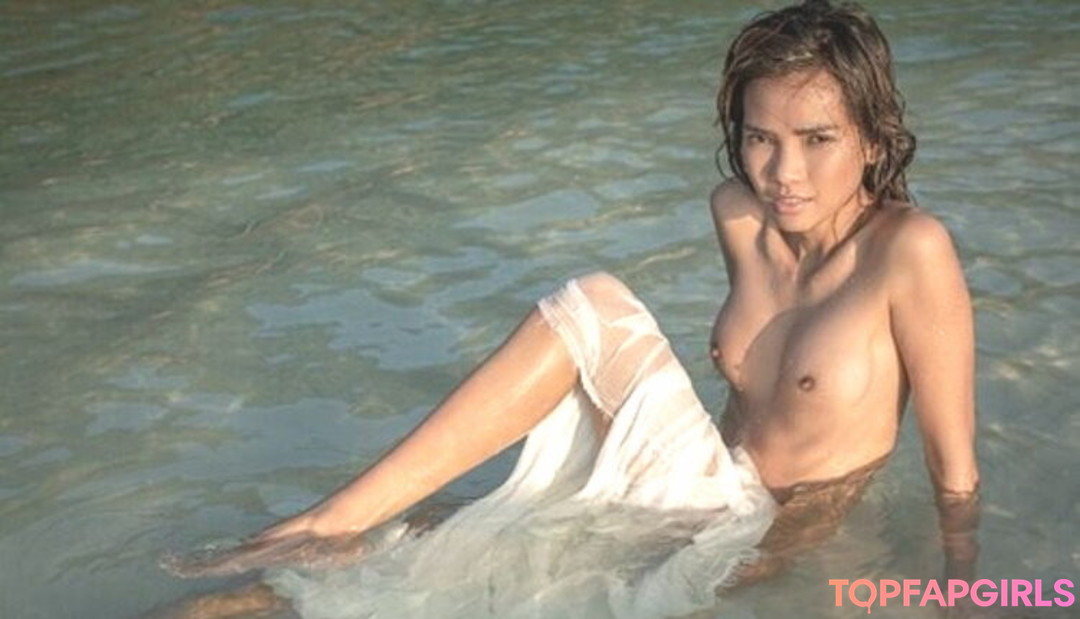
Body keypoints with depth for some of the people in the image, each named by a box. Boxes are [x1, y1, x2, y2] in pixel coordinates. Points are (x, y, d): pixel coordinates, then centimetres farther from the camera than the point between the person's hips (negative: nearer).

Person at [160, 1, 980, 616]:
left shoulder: (908, 250, -20)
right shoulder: (739, 214, -2)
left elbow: (957, 471, -14)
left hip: (763, 540, -5)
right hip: (718, 487, 5)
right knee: (594, 306, -22)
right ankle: (335, 527, -23)